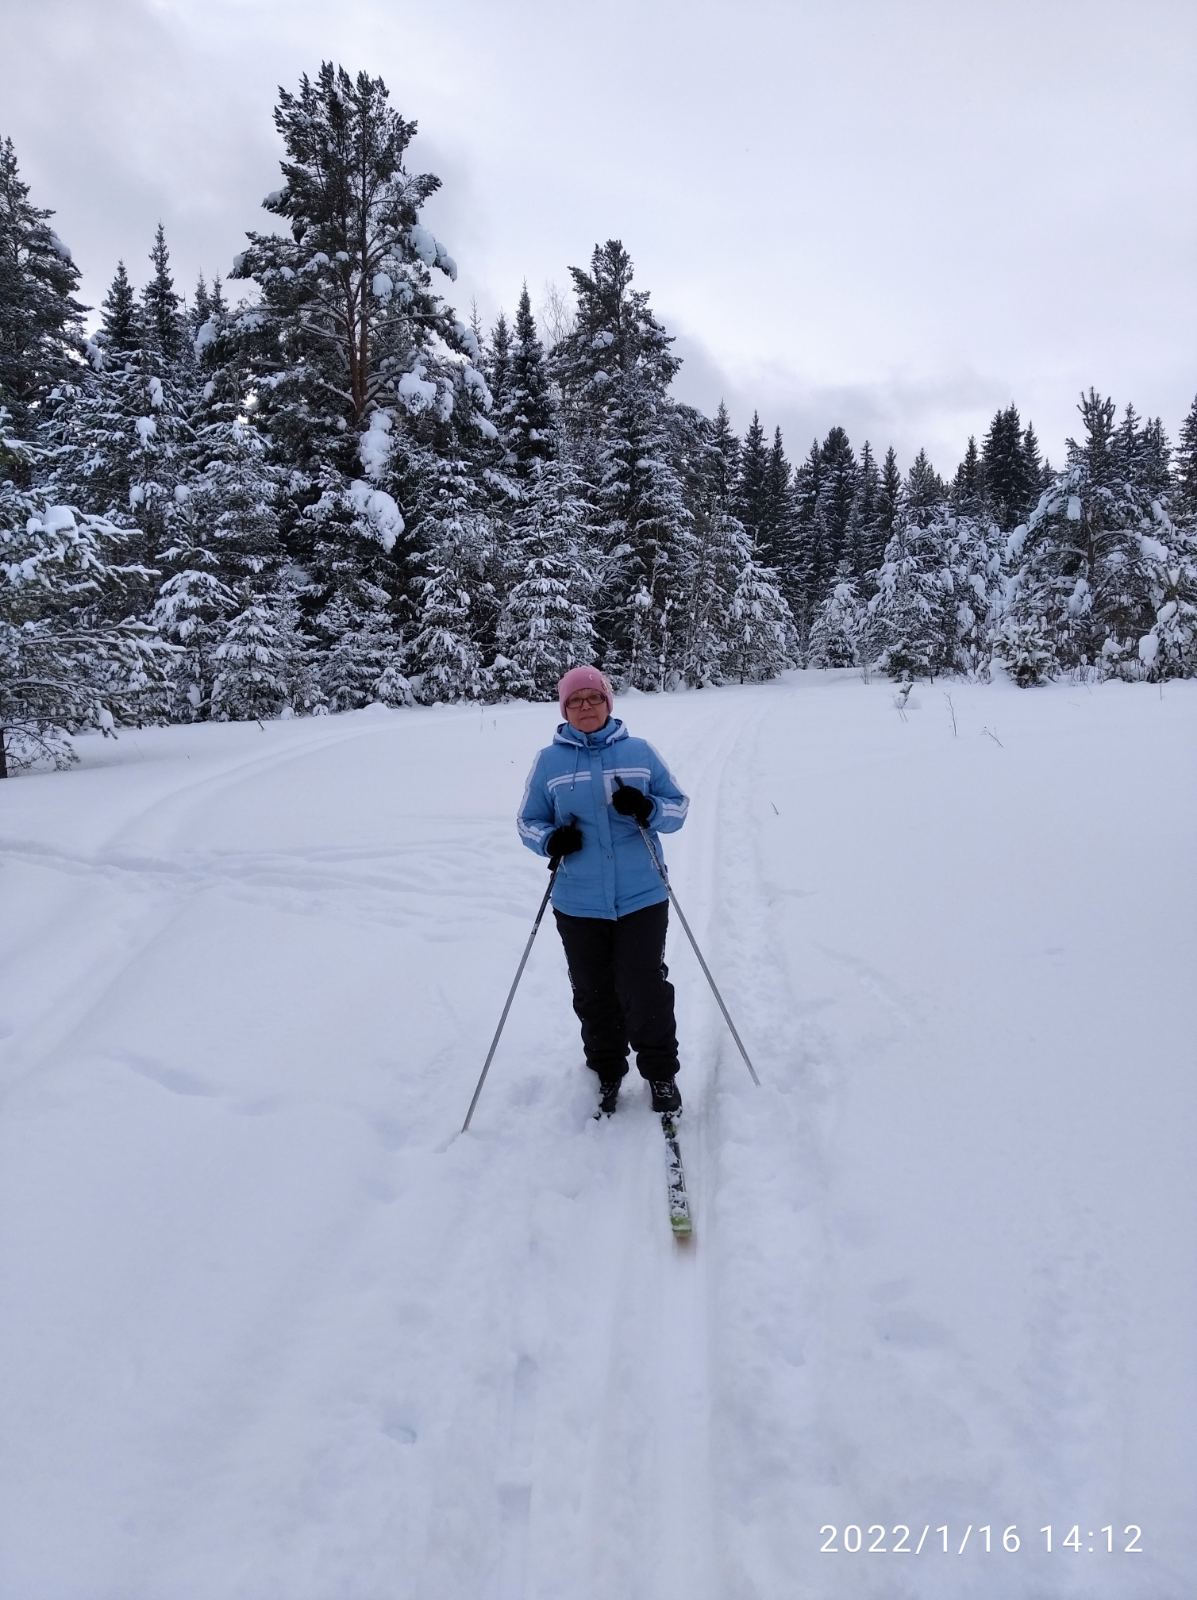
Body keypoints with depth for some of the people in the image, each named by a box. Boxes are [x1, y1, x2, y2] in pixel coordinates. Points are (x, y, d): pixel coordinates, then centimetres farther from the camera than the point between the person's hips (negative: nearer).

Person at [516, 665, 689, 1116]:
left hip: (642, 898, -1)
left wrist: (648, 809, -16)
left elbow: (678, 806, 5)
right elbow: (528, 821, 7)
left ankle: (661, 1073, 24)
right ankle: (606, 1072, 32)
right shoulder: (549, 760, 2)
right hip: (578, 904, 1)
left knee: (645, 991, 2)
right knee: (593, 995, 11)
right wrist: (550, 840, -15)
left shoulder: (639, 752, 2)